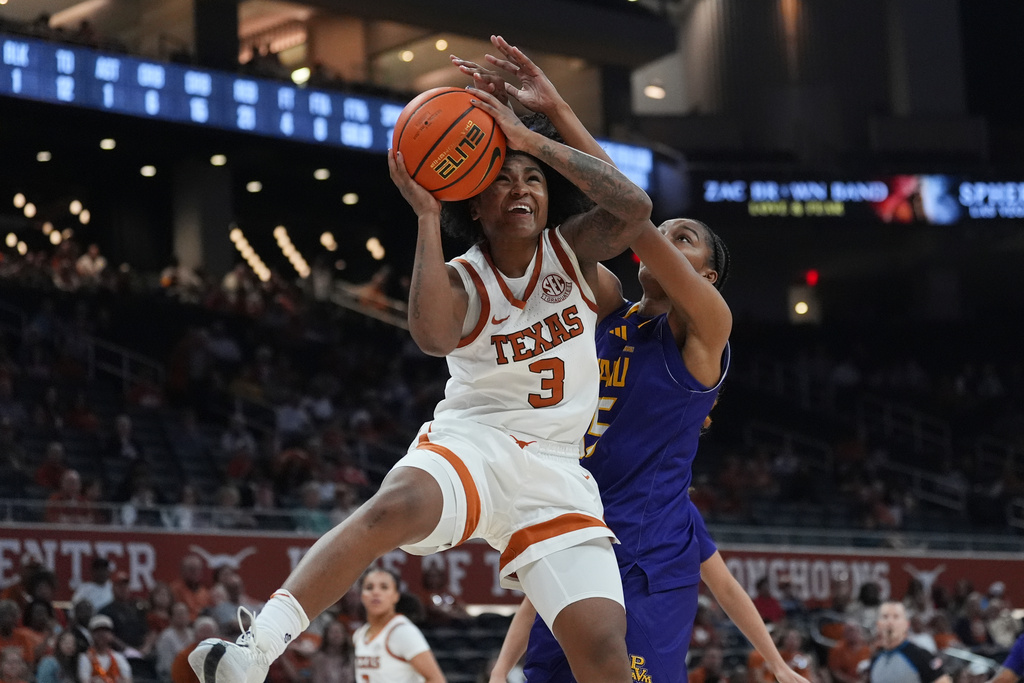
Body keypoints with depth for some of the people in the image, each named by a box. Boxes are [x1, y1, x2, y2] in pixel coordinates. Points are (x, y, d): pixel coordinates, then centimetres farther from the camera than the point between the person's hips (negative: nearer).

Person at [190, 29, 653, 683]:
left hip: (553, 469, 2)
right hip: (472, 440, -2)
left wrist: (533, 139, -20)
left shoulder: (572, 249, 5)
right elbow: (434, 337, -27)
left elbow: (635, 207, -17)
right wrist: (426, 216, -26)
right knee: (394, 506, -38)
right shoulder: (462, 279, -3)